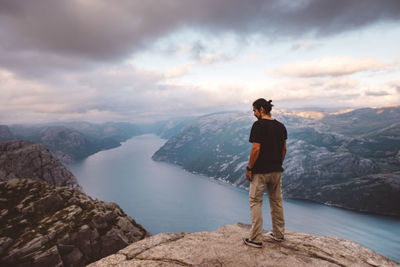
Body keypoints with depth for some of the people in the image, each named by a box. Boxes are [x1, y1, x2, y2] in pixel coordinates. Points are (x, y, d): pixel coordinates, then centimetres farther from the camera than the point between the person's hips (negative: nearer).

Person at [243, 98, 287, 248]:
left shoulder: (259, 125, -15)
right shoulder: (281, 126, 8)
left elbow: (256, 148, -20)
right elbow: (284, 149, 11)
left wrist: (249, 168, -13)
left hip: (260, 171, -7)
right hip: (277, 171, 7)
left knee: (255, 202, 3)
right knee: (276, 202, 17)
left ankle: (256, 239, 8)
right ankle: (278, 234, 30)